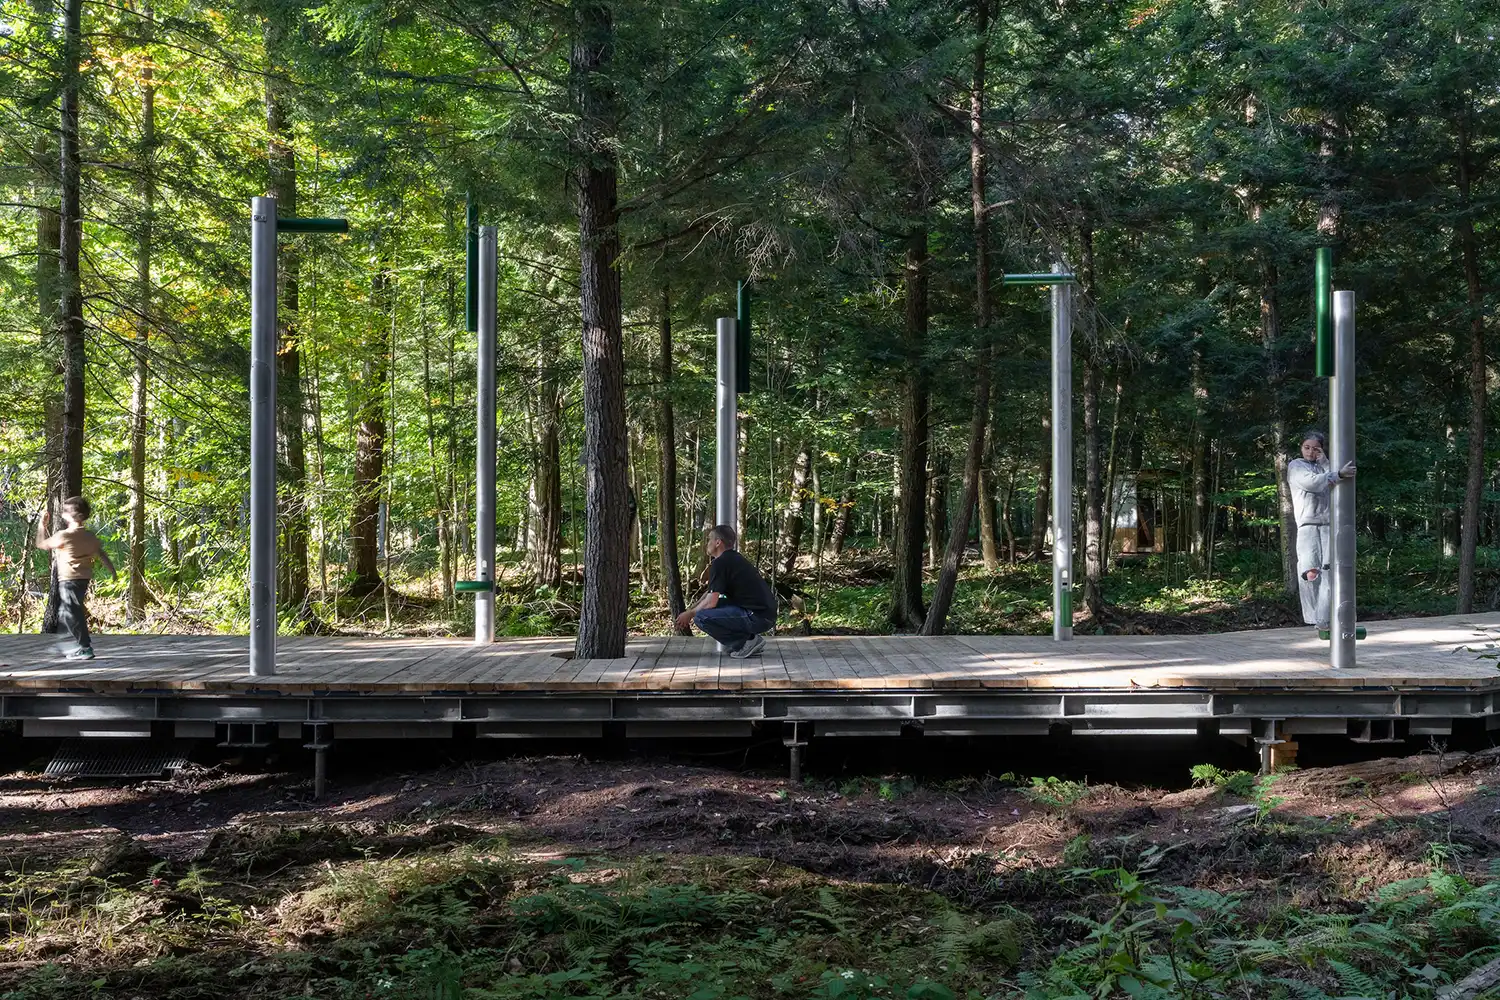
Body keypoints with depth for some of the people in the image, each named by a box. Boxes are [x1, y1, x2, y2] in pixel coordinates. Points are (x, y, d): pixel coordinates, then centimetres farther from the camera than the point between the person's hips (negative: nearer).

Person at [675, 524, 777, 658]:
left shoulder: (720, 564, -11)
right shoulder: (734, 558, 19)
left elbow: (710, 602, -13)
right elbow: (711, 593, 28)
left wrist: (690, 614, 4)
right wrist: (691, 610, 24)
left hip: (757, 617, -10)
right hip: (766, 613, 10)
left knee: (701, 617, -16)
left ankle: (747, 641, -7)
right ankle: (750, 636, 12)